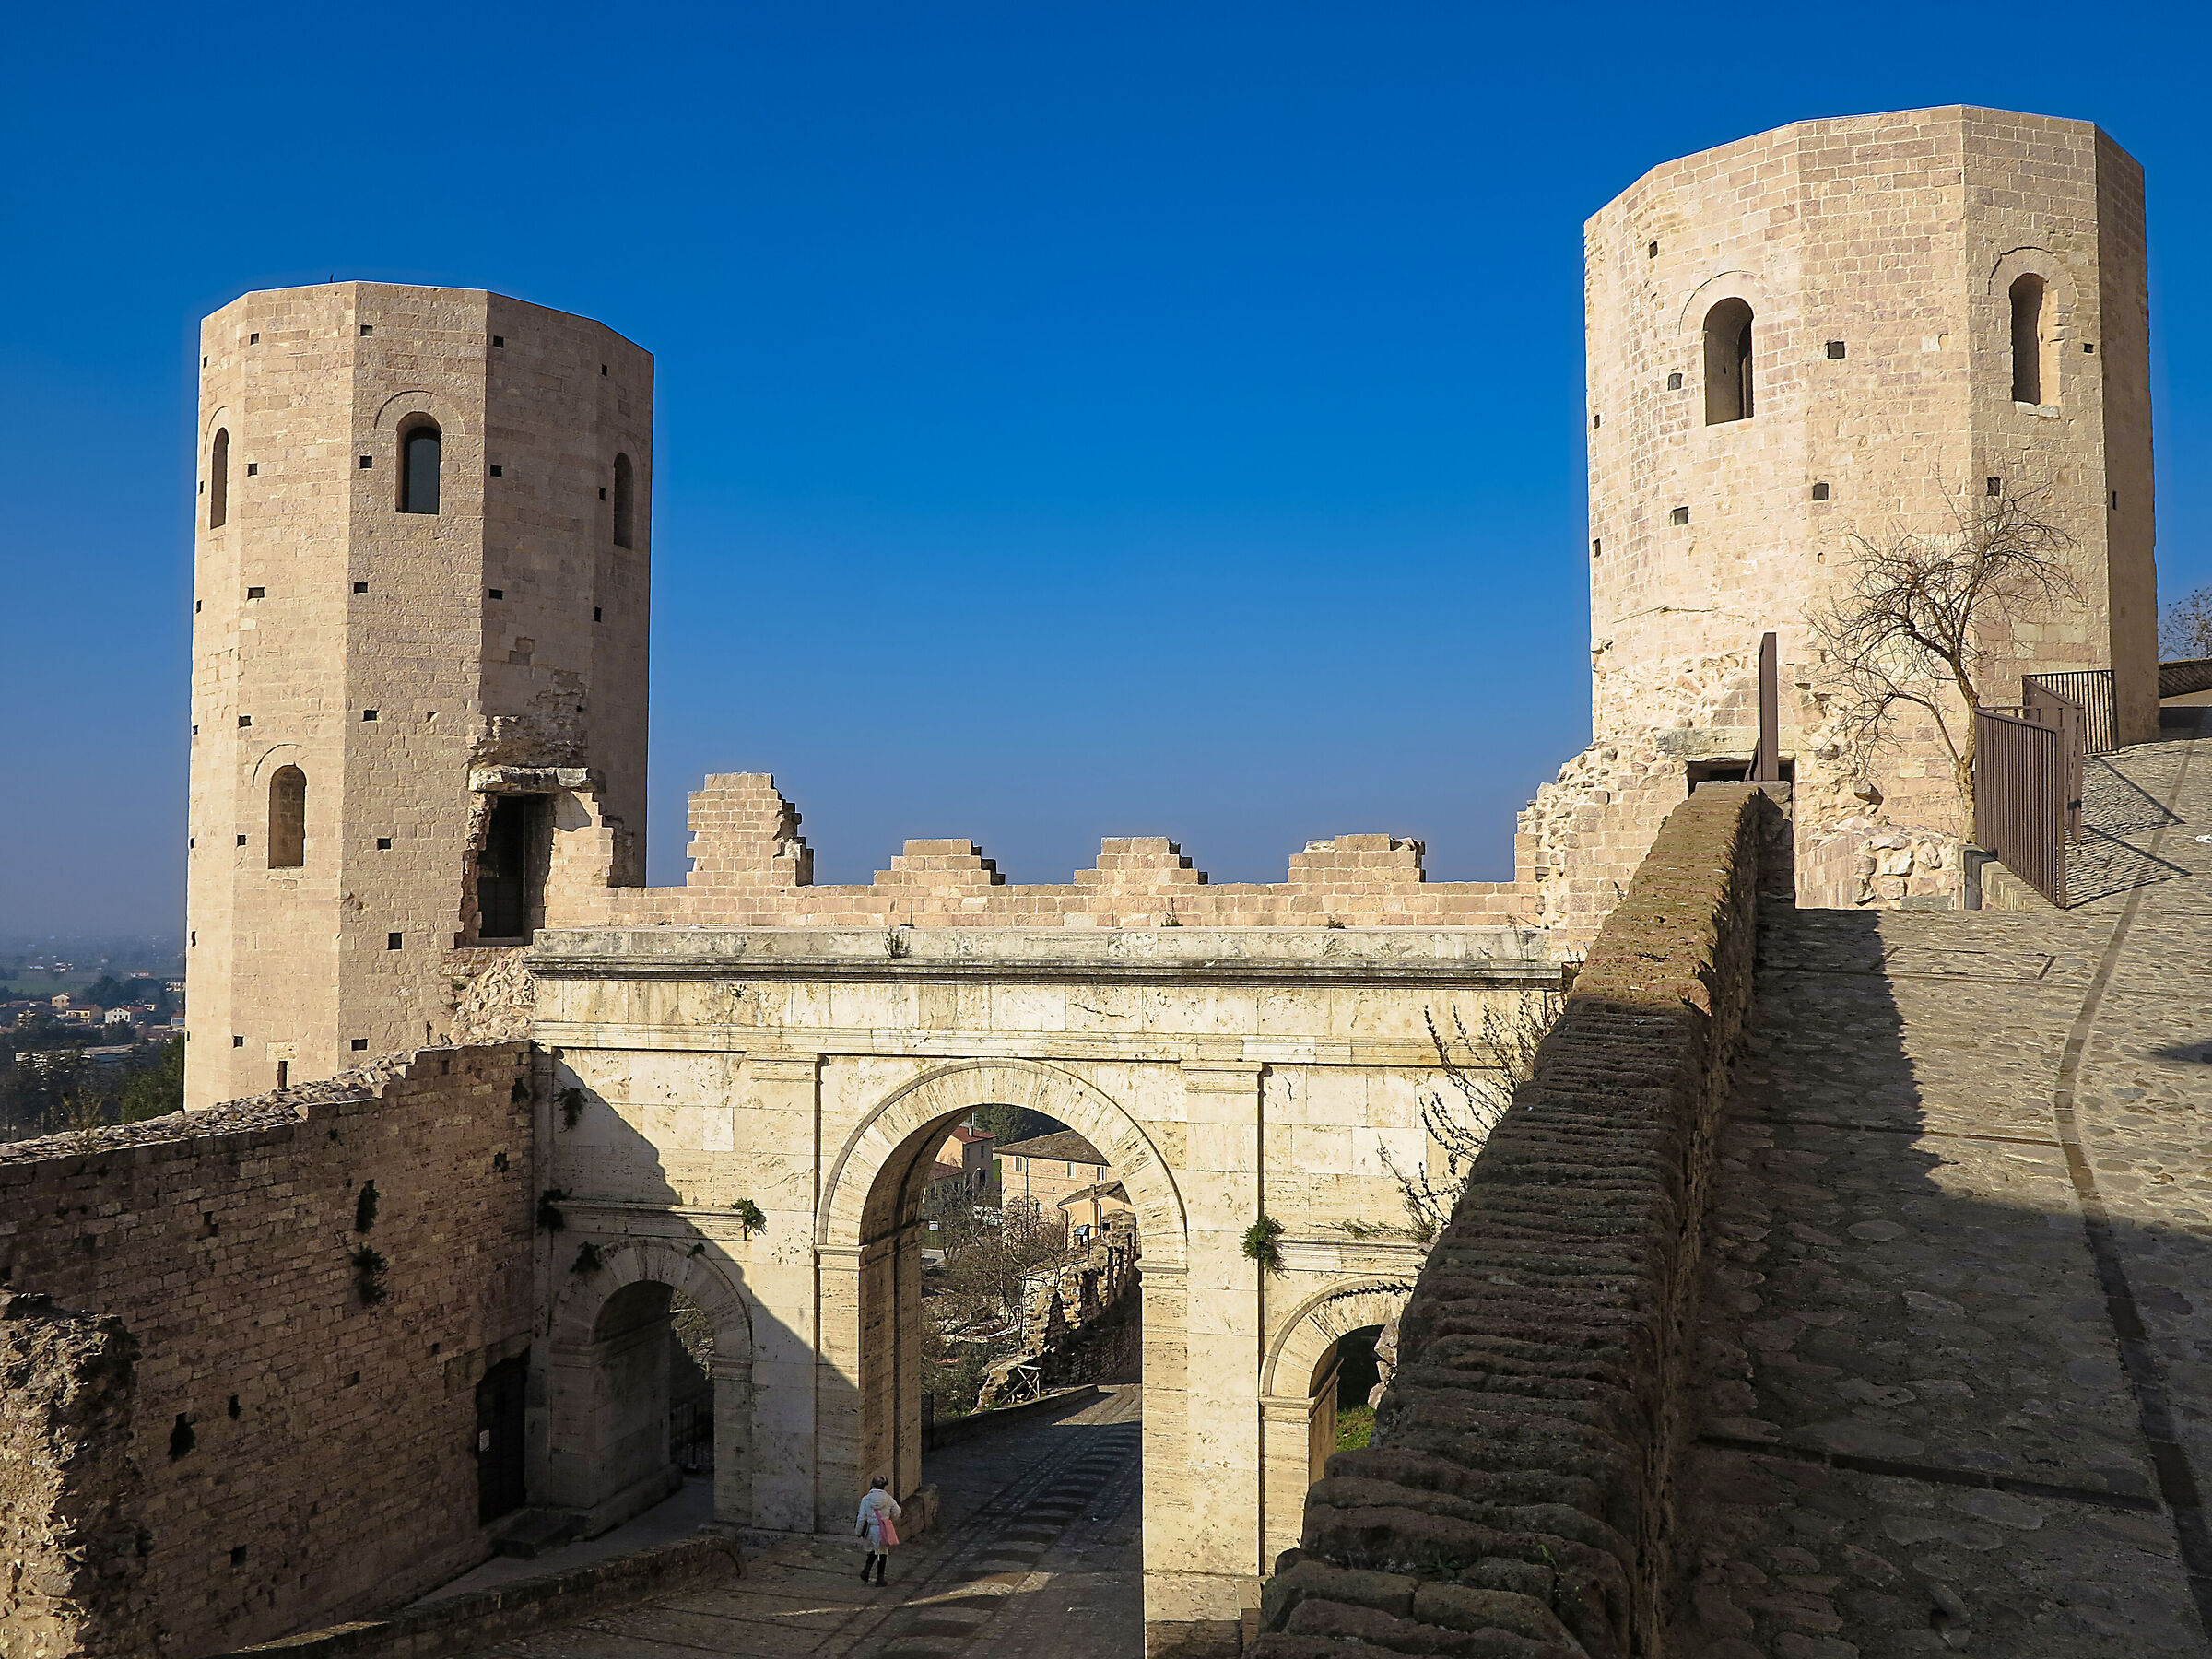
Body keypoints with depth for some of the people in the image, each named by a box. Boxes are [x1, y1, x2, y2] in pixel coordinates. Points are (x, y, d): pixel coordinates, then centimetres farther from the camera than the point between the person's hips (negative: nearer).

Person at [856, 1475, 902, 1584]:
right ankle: (880, 1578, 15)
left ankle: (866, 1570, 9)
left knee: (874, 1550, 25)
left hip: (870, 1529, 2)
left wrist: (859, 1531, 7)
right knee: (883, 1553, 12)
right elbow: (897, 1512, 7)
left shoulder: (866, 1499, -7)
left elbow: (862, 1517, -4)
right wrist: (890, 1520, 26)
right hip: (884, 1529, -2)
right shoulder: (888, 1498, -6)